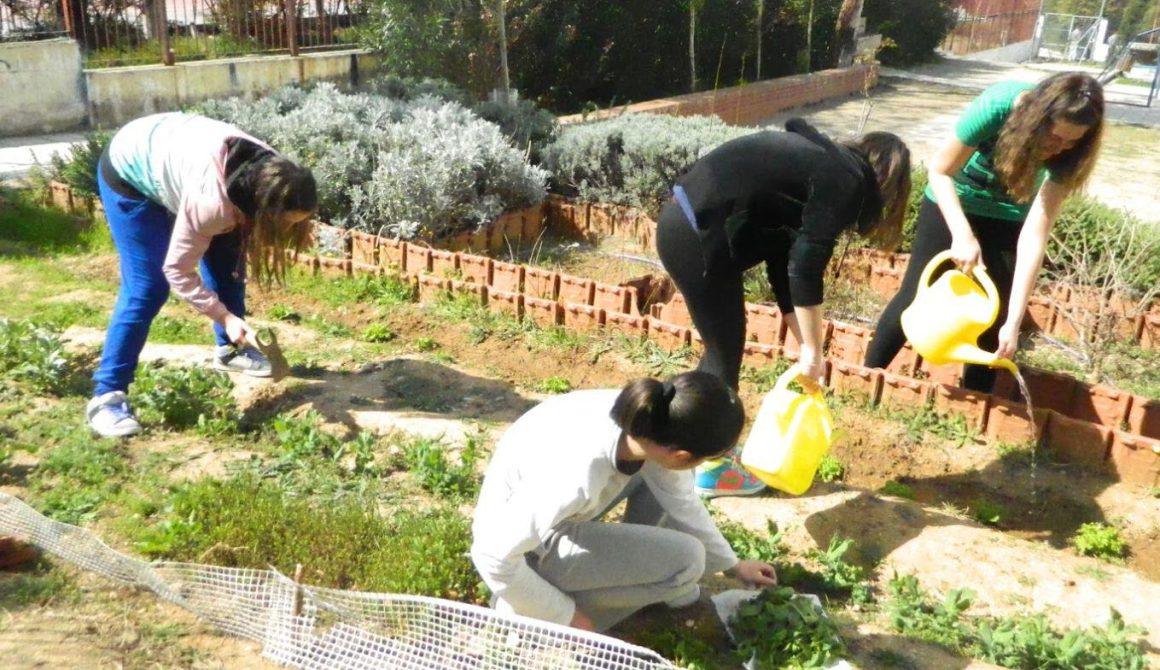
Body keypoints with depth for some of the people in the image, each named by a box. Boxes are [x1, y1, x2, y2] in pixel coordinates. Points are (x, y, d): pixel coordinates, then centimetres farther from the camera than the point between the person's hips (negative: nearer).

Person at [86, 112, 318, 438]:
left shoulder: (269, 173, -19)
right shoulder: (212, 201, -41)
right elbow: (176, 270, -28)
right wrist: (224, 316, -27)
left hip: (169, 153, 8)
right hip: (129, 173, -7)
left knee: (227, 263, 6)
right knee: (147, 287, -13)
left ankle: (229, 350, 25)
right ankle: (107, 396, -7)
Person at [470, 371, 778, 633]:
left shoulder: (647, 416, -18)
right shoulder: (577, 476, -41)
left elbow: (681, 500, 0)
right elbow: (494, 556, -31)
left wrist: (733, 565, 13)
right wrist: (565, 616, -17)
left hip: (553, 505, 7)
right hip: (533, 546, -7)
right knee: (686, 561, -13)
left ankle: (641, 575, 16)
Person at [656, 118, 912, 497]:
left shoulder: (821, 163, 22)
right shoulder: (845, 182, -5)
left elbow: (785, 257, 21)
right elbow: (805, 269, -11)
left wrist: (805, 344, 21)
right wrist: (813, 351, -3)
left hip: (686, 222, 10)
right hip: (698, 234, -10)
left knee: (724, 345, 21)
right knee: (725, 350, 6)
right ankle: (711, 468, 22)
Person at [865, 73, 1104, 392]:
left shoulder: (1066, 150, -27)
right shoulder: (997, 105, -33)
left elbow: (1035, 234, -28)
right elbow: (940, 171, -21)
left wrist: (1014, 320, -32)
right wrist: (963, 234, -34)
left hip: (1007, 219, 2)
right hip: (952, 202, -2)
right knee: (915, 298, -1)